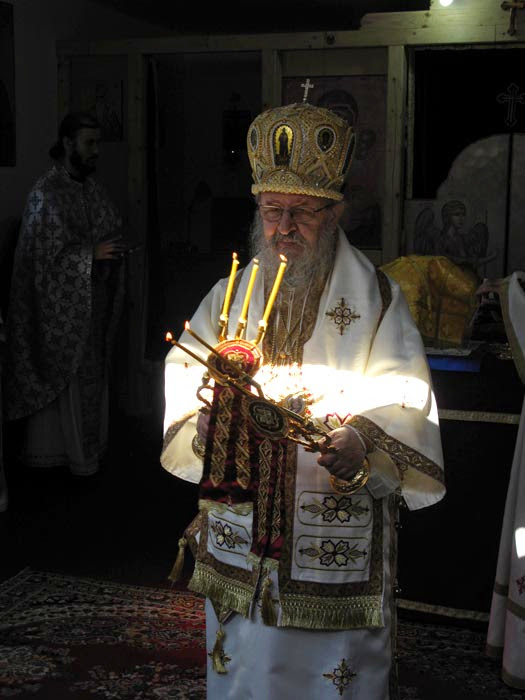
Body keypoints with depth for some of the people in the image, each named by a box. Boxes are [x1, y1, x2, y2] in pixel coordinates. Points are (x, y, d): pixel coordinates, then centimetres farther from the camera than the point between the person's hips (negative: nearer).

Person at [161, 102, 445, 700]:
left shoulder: (376, 302, -5)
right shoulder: (228, 298, 6)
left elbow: (404, 410, -11)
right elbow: (184, 389, 3)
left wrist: (361, 444, -31)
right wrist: (207, 422, -18)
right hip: (239, 543, 3)